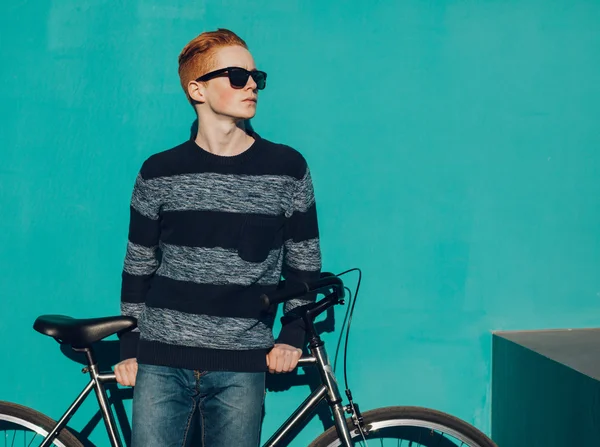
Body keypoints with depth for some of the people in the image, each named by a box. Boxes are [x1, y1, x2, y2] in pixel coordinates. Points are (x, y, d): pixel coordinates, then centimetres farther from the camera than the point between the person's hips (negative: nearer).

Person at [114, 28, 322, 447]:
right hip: (161, 360, 0)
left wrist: (293, 335, 0)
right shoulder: (159, 172, 2)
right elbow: (138, 267, 9)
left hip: (241, 365, 0)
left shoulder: (288, 168, 2)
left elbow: (303, 262, 9)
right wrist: (129, 349, 8)